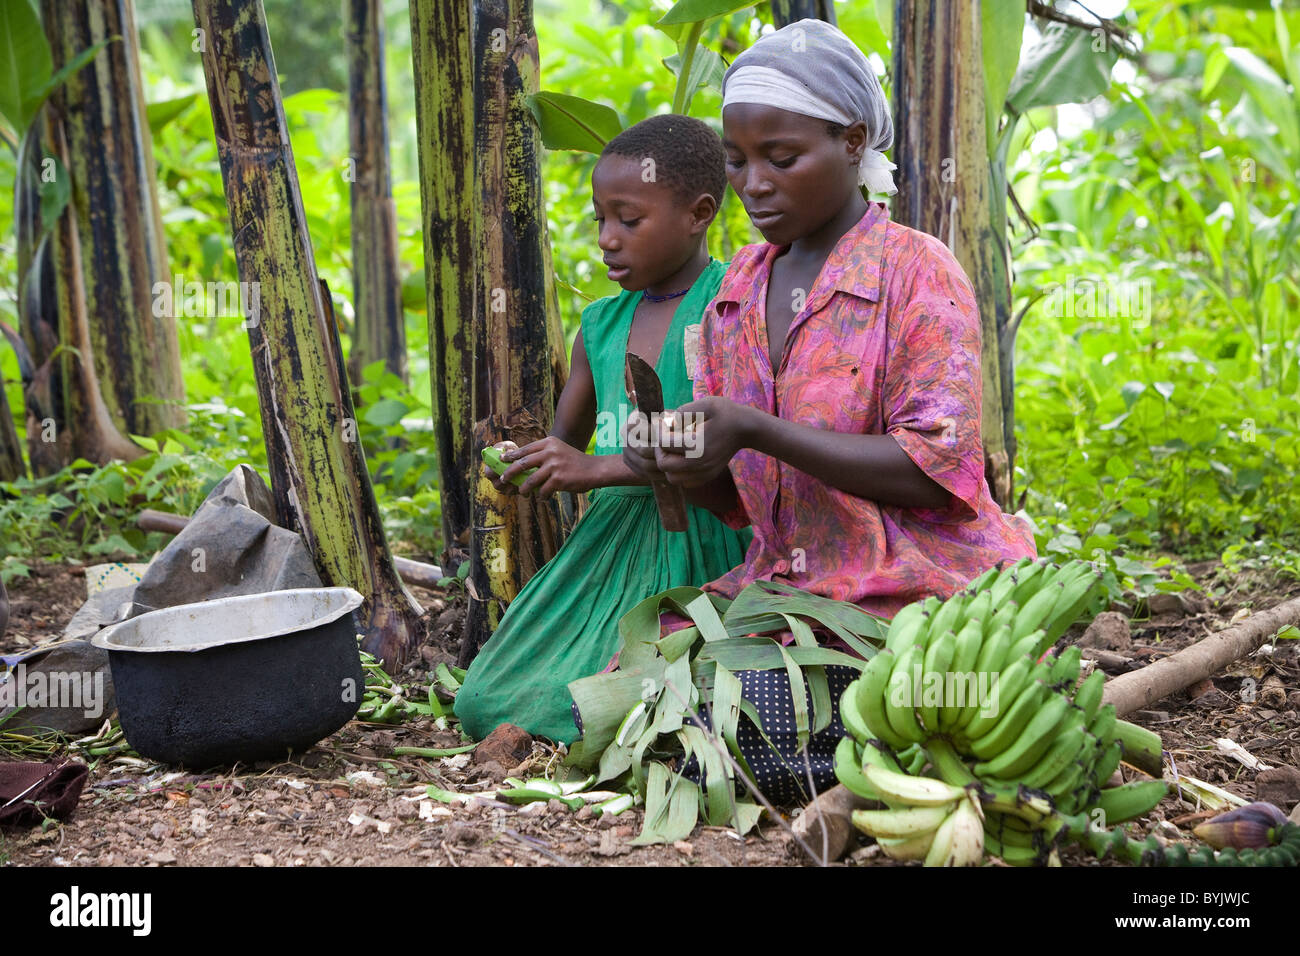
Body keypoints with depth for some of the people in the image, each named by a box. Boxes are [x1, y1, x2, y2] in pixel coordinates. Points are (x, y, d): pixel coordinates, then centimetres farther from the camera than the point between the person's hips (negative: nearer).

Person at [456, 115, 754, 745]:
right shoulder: (601, 326, 13)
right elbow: (563, 440, 24)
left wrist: (601, 469, -23)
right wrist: (513, 459, 1)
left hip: (700, 542, -7)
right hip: (609, 536, 7)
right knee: (487, 702, -1)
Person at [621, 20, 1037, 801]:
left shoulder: (918, 271, -7)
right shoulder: (739, 288, 13)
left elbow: (933, 473, -17)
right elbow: (734, 496, 14)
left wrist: (758, 431, -24)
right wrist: (674, 466, -10)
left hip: (911, 591, -7)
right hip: (782, 582, 7)